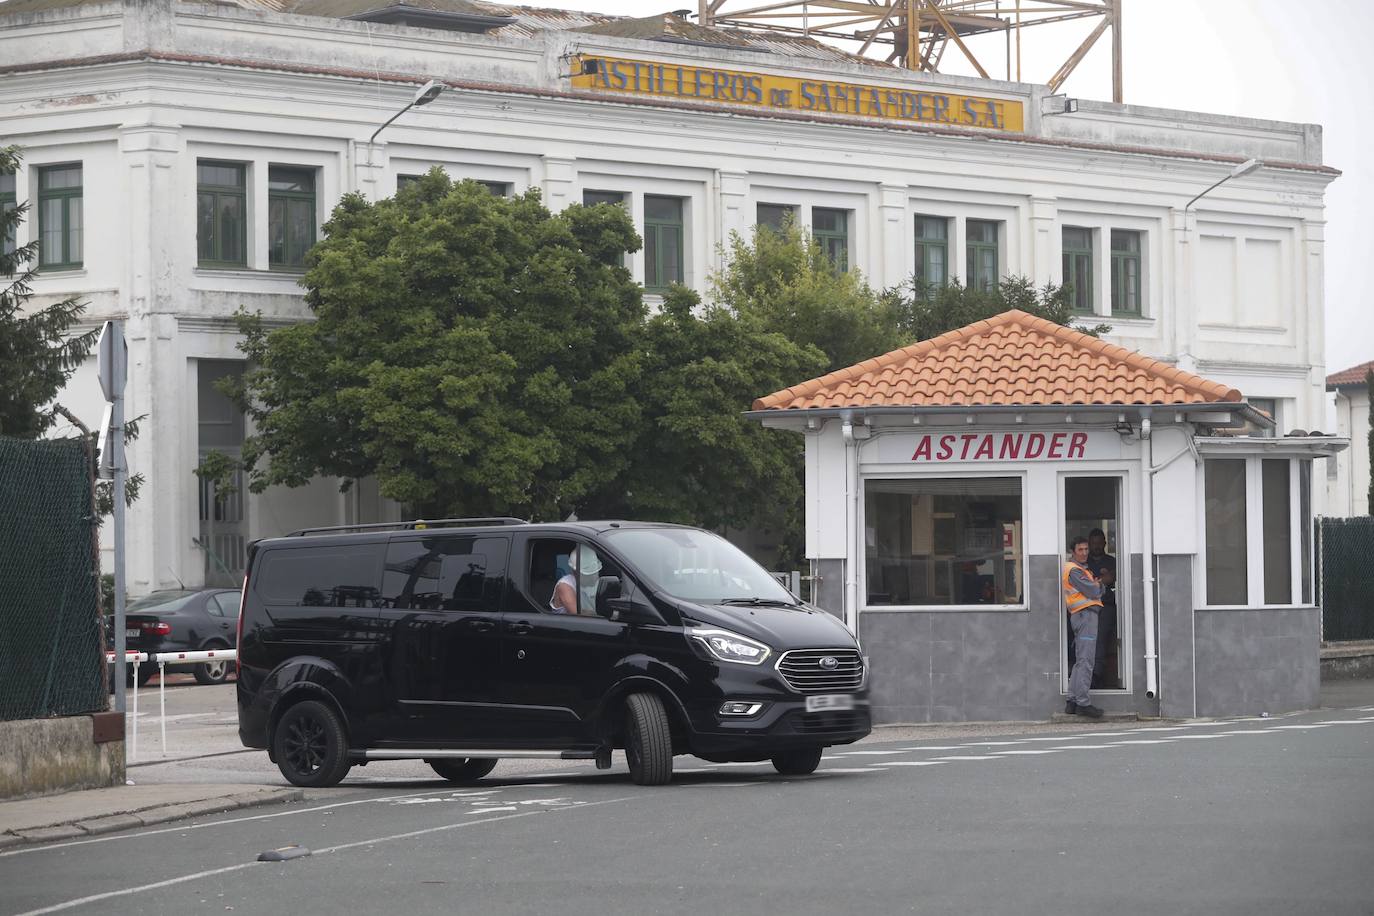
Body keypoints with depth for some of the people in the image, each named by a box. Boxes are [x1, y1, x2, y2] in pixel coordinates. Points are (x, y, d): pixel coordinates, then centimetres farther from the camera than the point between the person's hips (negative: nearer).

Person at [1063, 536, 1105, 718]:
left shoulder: (1081, 569, 23)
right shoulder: (1074, 570, -10)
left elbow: (1098, 592, 21)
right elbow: (1093, 592, -15)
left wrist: (1097, 586, 0)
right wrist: (1098, 585, 5)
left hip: (1081, 616, 11)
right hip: (1085, 614, -11)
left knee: (1081, 661, 12)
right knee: (1085, 660, -13)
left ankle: (1073, 701, 13)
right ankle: (1082, 702, -16)